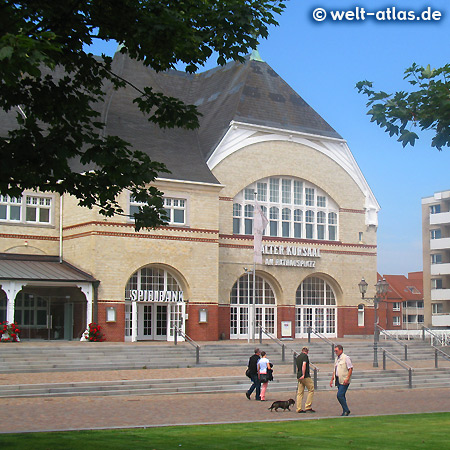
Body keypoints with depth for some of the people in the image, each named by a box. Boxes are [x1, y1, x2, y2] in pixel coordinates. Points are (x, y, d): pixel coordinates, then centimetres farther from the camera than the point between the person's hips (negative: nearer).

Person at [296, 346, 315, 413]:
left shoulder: (298, 357, 18)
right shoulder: (305, 356, -6)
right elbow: (304, 365, -19)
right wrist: (303, 375, -22)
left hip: (299, 377, 8)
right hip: (306, 377, -8)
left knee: (300, 392, 6)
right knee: (311, 390, 1)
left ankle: (299, 409, 2)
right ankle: (308, 407, -4)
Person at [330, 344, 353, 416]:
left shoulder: (346, 358, -8)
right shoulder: (336, 359, 17)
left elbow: (350, 368, -12)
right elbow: (335, 370, 24)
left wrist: (347, 378, -20)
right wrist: (332, 380, 19)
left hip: (344, 381, -8)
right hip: (338, 380, 8)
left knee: (340, 395, -15)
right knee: (341, 396, 8)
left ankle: (346, 410, -5)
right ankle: (345, 411, 14)